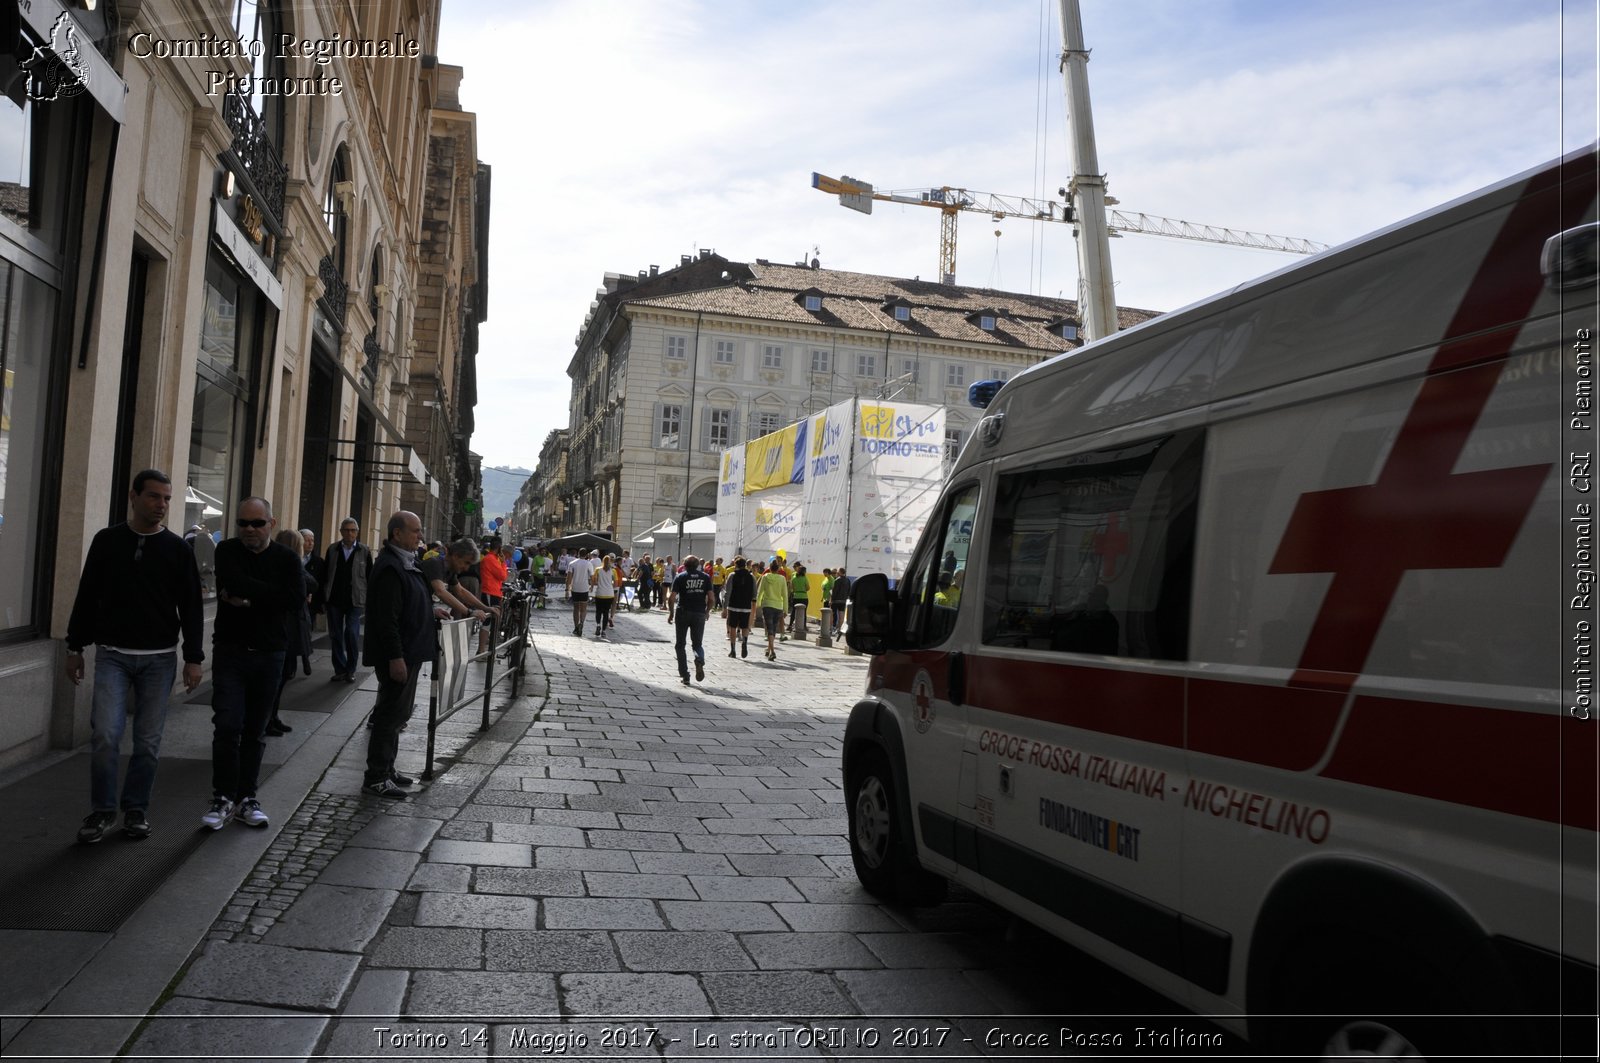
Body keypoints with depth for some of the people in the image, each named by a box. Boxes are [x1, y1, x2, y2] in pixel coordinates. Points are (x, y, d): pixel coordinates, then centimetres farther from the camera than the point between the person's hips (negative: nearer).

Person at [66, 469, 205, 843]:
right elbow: (87, 597, 8)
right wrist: (75, 647, 8)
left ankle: (136, 809, 19)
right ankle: (102, 810, 9)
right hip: (112, 655, 0)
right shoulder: (107, 540, 3)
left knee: (148, 741, 4)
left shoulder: (177, 549, 1)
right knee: (105, 735, -9)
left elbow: (191, 608, 2)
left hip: (159, 659, 0)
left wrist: (193, 658, -3)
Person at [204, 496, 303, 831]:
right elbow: (234, 583, -20)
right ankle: (223, 798, 2)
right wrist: (270, 595, -14)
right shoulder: (227, 551, 1)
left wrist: (248, 598, -15)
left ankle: (246, 799, 17)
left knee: (254, 731, 9)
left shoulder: (286, 559, 2)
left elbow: (297, 601, -14)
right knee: (227, 726, -9)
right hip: (230, 651, -1)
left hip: (268, 654, 1)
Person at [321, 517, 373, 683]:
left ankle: (351, 670, 3)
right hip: (334, 600, 3)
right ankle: (340, 670, 15)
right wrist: (323, 598, 4)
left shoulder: (364, 551, 0)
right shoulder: (332, 550, 6)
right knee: (335, 635, 6)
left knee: (352, 633, -10)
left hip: (354, 601, -3)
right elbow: (325, 575, 8)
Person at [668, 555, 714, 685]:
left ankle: (684, 675, 7)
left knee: (680, 645, 11)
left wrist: (671, 612, 4)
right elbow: (711, 598, -1)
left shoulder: (680, 577, -1)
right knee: (698, 644, 13)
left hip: (683, 613, -2)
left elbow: (671, 598, -9)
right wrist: (706, 611, 13)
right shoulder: (705, 577, 5)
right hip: (699, 614, 2)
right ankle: (699, 661, -19)